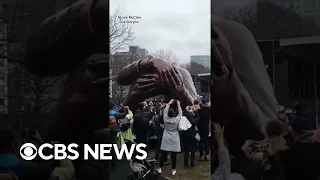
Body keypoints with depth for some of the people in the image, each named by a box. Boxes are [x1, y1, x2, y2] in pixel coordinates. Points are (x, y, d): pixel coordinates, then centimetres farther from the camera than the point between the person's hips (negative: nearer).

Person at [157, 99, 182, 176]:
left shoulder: (165, 119, -8)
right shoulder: (176, 120, -12)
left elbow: (165, 111, 7)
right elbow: (180, 113, 3)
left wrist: (169, 103, 14)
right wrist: (178, 105, 12)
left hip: (166, 139, 2)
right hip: (174, 140, -2)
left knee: (163, 154, 7)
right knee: (173, 155, 3)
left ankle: (160, 168, 13)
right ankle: (173, 170, 9)